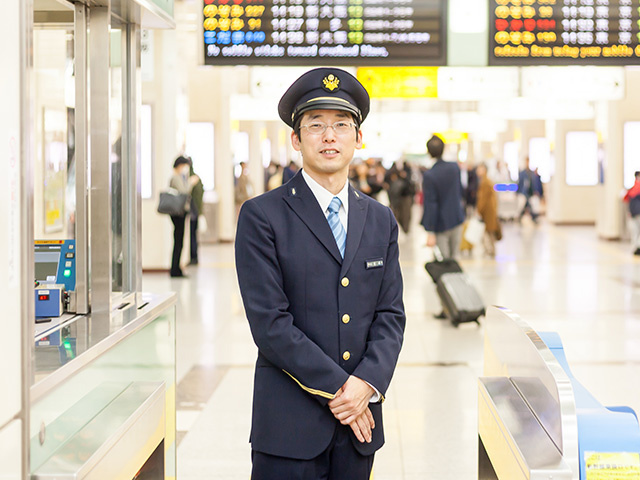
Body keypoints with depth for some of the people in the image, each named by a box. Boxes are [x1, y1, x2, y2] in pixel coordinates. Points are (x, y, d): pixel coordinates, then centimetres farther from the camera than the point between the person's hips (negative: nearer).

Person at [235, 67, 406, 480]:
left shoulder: (381, 221, 12)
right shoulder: (262, 216, -4)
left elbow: (391, 314, 7)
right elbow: (270, 323, -11)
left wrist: (367, 383, -10)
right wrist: (337, 387, -12)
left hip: (361, 419, 4)